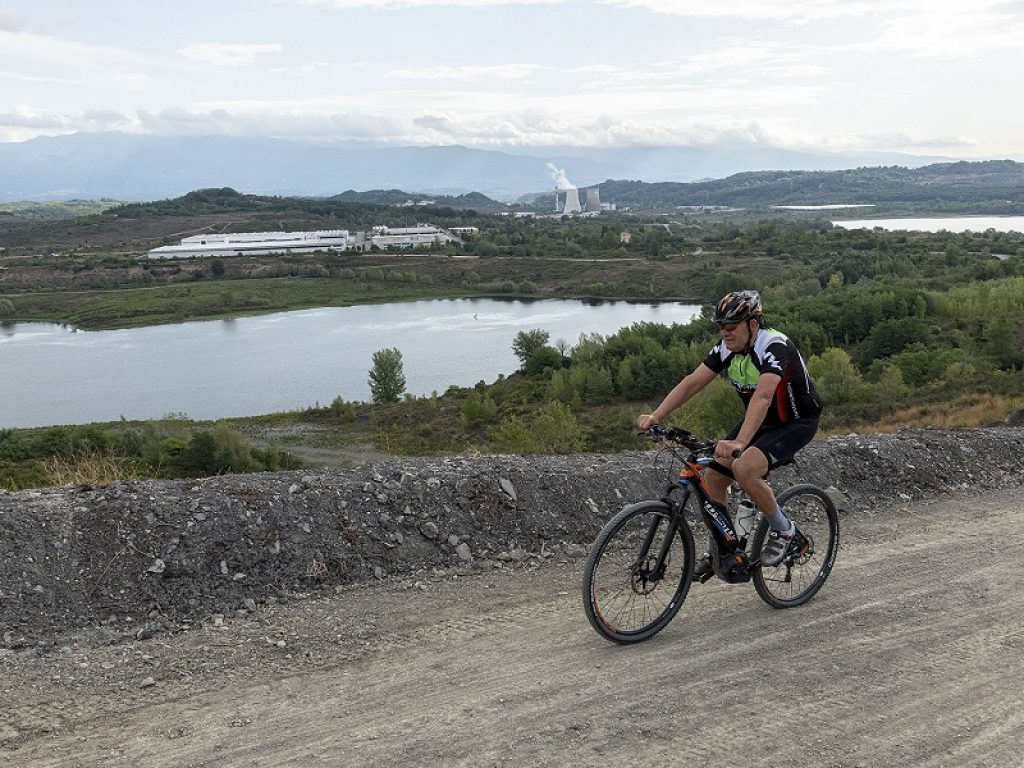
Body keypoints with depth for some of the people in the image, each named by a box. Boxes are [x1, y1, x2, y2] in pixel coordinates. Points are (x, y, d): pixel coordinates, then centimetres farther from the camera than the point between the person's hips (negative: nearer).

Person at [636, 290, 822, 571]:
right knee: (713, 475, -5)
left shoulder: (775, 347, -30)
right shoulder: (726, 348, -9)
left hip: (796, 422, -7)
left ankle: (783, 530, -4)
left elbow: (763, 396, -44)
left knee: (744, 469, -29)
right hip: (761, 420, 7)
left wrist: (739, 442, -57)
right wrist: (655, 416, -24)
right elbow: (692, 382, -12)